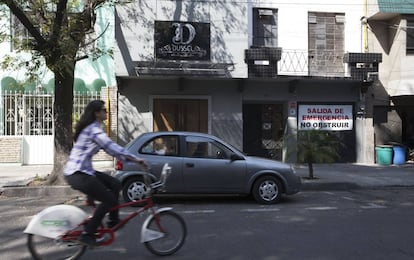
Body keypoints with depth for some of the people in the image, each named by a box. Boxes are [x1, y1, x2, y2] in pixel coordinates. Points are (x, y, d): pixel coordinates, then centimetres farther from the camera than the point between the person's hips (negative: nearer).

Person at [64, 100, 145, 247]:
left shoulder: (92, 128, 16)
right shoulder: (94, 129, -16)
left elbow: (109, 148, 16)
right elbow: (112, 147, -22)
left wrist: (128, 158, 10)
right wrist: (135, 158, -17)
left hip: (82, 171, 10)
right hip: (78, 174, -10)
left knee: (115, 185, 11)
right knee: (109, 200, -4)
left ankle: (113, 221, 21)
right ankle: (87, 235, 3)